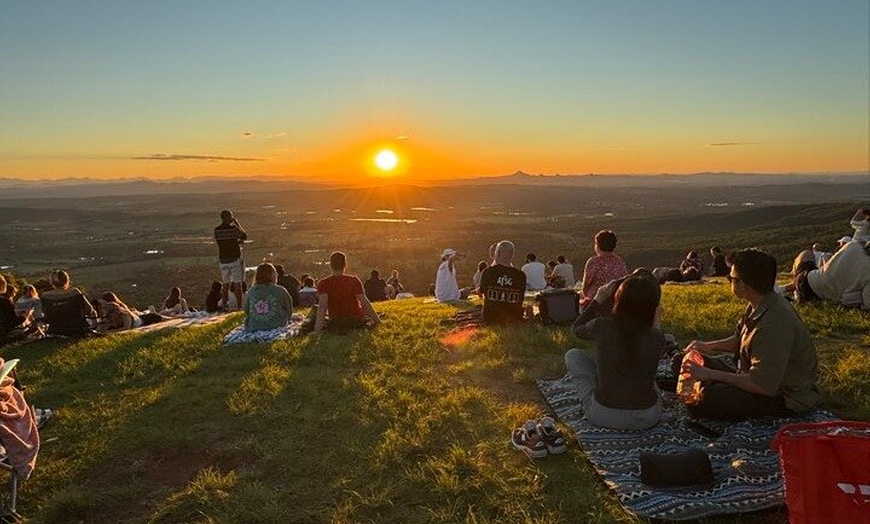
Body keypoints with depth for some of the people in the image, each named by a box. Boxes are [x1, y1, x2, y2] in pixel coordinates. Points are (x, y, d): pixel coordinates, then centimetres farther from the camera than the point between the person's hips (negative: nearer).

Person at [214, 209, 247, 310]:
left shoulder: (216, 230, 0)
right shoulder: (234, 228, -11)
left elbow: (221, 243, 8)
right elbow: (245, 237, 4)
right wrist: (237, 223, 8)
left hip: (223, 260, 4)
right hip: (235, 259, -4)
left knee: (225, 285, 13)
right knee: (237, 285, 2)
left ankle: (225, 307, 16)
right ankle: (239, 307, 3)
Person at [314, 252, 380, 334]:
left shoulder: (323, 283, -14)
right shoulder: (354, 280, -13)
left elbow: (322, 305, -26)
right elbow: (364, 302, -14)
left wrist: (317, 329, -30)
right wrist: (377, 319, -5)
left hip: (336, 325, -1)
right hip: (357, 322, 2)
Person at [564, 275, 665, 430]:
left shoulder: (602, 326, -15)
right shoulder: (656, 338, -14)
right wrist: (656, 325, 19)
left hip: (602, 416, -2)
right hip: (647, 418, 3)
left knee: (572, 355, 15)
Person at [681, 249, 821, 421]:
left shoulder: (774, 324, -32)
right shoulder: (759, 305, -2)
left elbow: (763, 385, -31)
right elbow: (740, 340, 17)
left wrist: (709, 374, -25)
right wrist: (709, 346, 1)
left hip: (783, 395, -9)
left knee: (700, 402, -30)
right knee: (687, 363, 10)